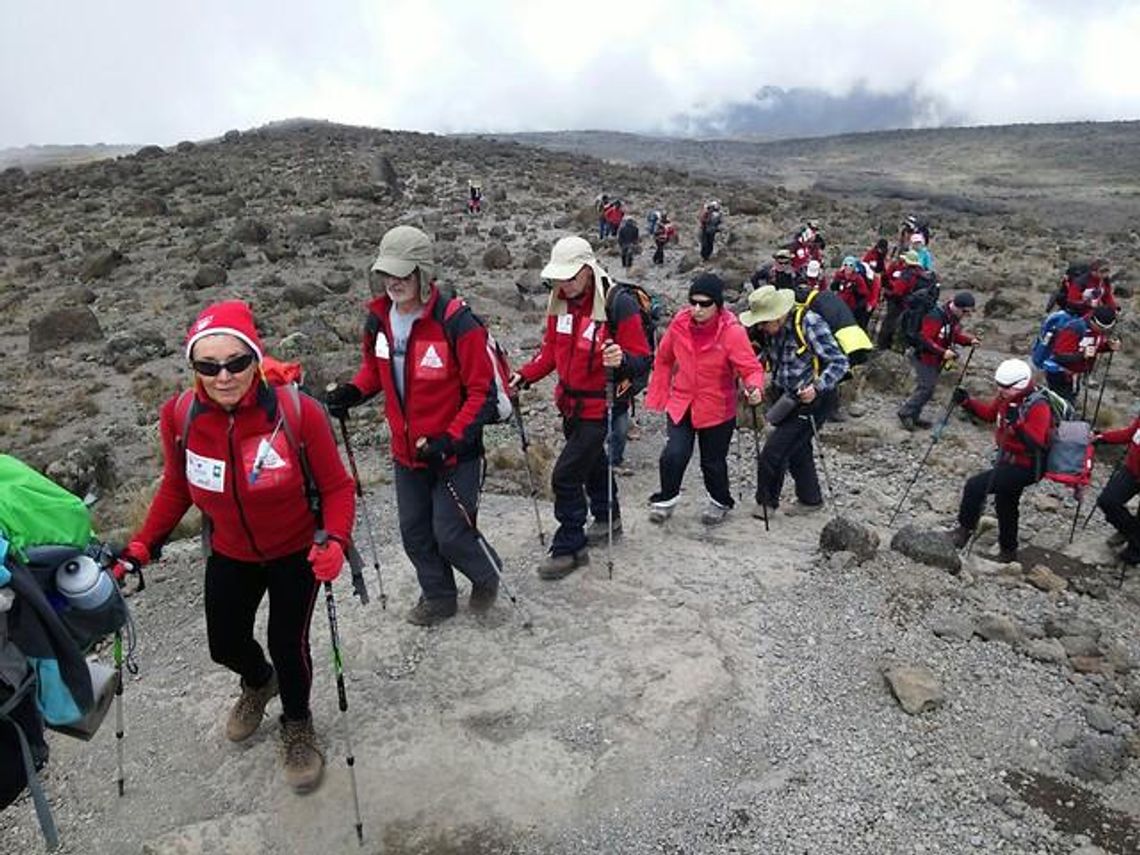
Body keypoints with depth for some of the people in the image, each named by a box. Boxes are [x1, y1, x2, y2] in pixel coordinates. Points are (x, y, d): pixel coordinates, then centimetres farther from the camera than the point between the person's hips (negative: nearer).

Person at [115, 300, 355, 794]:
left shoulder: (297, 412, -30)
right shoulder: (178, 417, -20)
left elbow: (336, 486, -20)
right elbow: (175, 488, -1)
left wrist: (335, 540, -36)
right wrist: (141, 547, -7)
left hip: (296, 551, -4)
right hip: (230, 555, 4)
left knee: (288, 644, -4)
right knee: (224, 645, 18)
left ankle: (297, 726, 31)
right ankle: (259, 682, 57)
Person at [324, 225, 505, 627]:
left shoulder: (455, 321, -21)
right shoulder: (378, 319, -1)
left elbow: (482, 390, -18)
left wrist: (450, 440, -25)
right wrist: (352, 392, -3)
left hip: (454, 453, -6)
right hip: (406, 451, 6)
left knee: (449, 533, -1)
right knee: (414, 532, 16)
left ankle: (486, 574, 31)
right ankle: (438, 595, 40)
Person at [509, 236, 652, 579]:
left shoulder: (618, 305, -21)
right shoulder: (560, 302, 0)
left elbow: (642, 359, -18)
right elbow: (551, 349, 12)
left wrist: (621, 360, -40)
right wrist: (525, 375, -1)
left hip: (600, 407, -8)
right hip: (570, 403, 8)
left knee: (566, 476, -8)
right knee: (592, 461, 25)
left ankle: (569, 548, 9)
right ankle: (607, 518, 49)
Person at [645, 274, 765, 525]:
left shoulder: (732, 332, -18)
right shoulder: (680, 323, -8)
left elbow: (751, 367, -21)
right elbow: (664, 359, 7)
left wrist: (754, 388, -43)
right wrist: (658, 396, 10)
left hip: (717, 409, -2)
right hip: (681, 403, 2)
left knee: (712, 462, 12)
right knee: (673, 455, -10)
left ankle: (720, 502, 42)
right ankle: (666, 499, 18)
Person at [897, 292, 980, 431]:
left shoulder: (955, 317, 3)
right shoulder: (936, 316, -25)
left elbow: (955, 335, 16)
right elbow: (924, 339, -28)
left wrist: (970, 341, -2)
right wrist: (943, 352, -31)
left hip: (936, 360, 9)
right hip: (925, 358, -9)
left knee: (928, 389, 12)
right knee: (925, 388, -9)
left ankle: (913, 416, 22)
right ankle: (905, 413, 4)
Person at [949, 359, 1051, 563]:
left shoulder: (1038, 406, -25)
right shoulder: (1007, 398, -4)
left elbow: (1036, 443, -33)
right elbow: (989, 413, 14)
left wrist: (1017, 424, -46)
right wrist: (966, 402, -2)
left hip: (1026, 467, -9)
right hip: (1008, 460, 9)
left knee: (975, 486, -22)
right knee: (1005, 504, 24)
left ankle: (966, 529, -2)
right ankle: (1008, 550, 45)